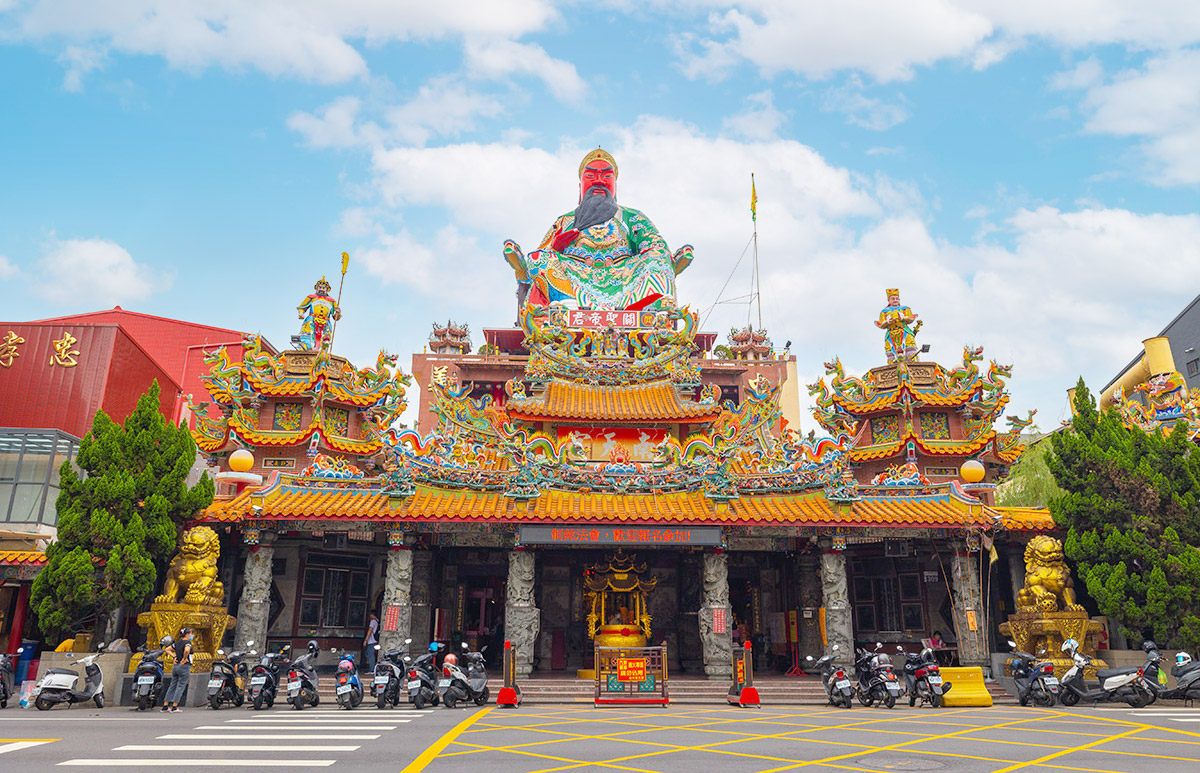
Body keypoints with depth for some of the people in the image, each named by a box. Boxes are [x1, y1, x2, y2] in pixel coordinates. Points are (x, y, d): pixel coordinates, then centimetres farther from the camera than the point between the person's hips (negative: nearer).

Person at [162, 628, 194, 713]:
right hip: (184, 667, -7)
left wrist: (174, 657, 13)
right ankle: (174, 707, -1)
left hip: (176, 666, 7)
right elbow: (187, 650, -34)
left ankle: (165, 706, 17)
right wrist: (184, 659, -18)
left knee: (172, 686, 14)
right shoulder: (187, 642, -12)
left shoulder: (178, 642, 11)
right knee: (180, 687, -1)